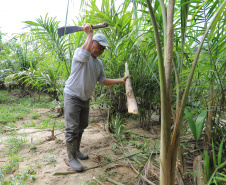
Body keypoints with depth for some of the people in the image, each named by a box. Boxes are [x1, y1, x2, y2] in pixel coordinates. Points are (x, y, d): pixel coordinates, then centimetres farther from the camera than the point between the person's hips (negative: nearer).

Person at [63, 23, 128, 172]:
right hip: (72, 96, -8)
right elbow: (85, 54, -36)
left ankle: (76, 150, 34)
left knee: (82, 126, 17)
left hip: (85, 98, 8)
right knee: (72, 129, -5)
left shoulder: (99, 63, 12)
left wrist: (120, 80, 1)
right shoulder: (80, 52, -11)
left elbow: (103, 80, 11)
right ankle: (71, 158, 9)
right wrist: (89, 33, -25)